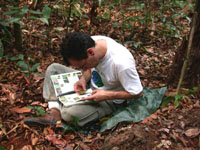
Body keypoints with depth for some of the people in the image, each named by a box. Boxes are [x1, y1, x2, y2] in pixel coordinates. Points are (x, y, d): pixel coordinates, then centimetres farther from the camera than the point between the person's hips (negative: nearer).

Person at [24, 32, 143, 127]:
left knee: (69, 113, -32)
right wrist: (84, 79, -14)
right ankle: (54, 113, -11)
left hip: (109, 100, -7)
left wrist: (106, 95, -27)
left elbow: (137, 93, -23)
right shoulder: (91, 41, -16)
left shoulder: (122, 64, -37)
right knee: (53, 69, -2)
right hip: (91, 85, 8)